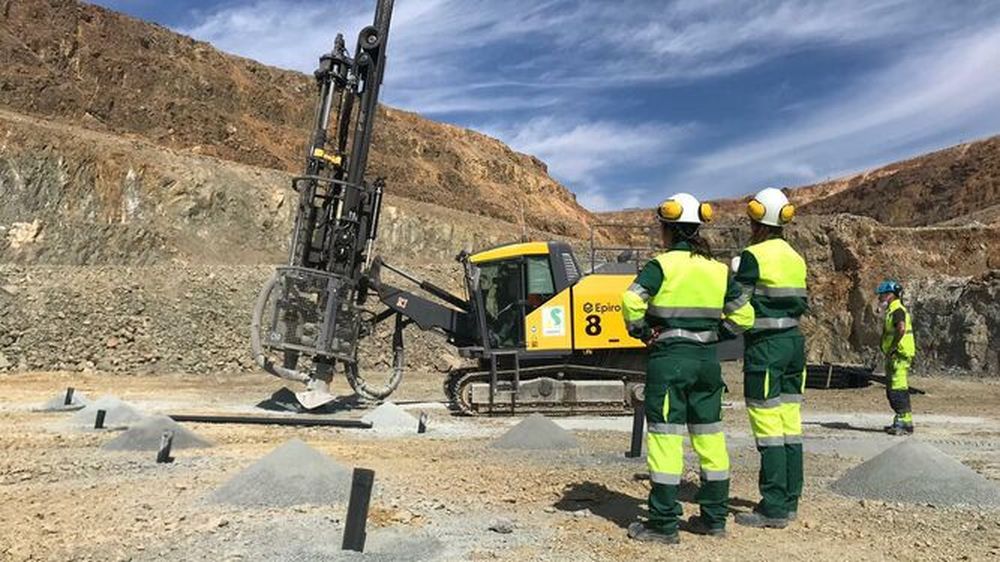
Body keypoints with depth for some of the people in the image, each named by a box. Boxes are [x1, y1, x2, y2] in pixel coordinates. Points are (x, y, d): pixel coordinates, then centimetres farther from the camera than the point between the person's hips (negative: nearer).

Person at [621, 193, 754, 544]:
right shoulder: (719, 270, 9)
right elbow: (744, 316, 10)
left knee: (666, 435, -1)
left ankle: (663, 524, 4)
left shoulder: (662, 265, -9)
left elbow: (631, 301, -22)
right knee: (709, 433, 15)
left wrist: (642, 332, -7)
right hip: (707, 358, 6)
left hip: (669, 358, -6)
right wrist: (716, 333, 16)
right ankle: (714, 517, 24)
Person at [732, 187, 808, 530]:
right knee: (790, 423, 10)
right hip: (794, 341, 8)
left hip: (765, 346, -8)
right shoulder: (795, 258, 12)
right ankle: (789, 501, 18)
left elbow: (737, 305, -13)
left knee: (768, 427, -4)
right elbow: (802, 306, 17)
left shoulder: (753, 256, -11)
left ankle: (774, 508, 0)